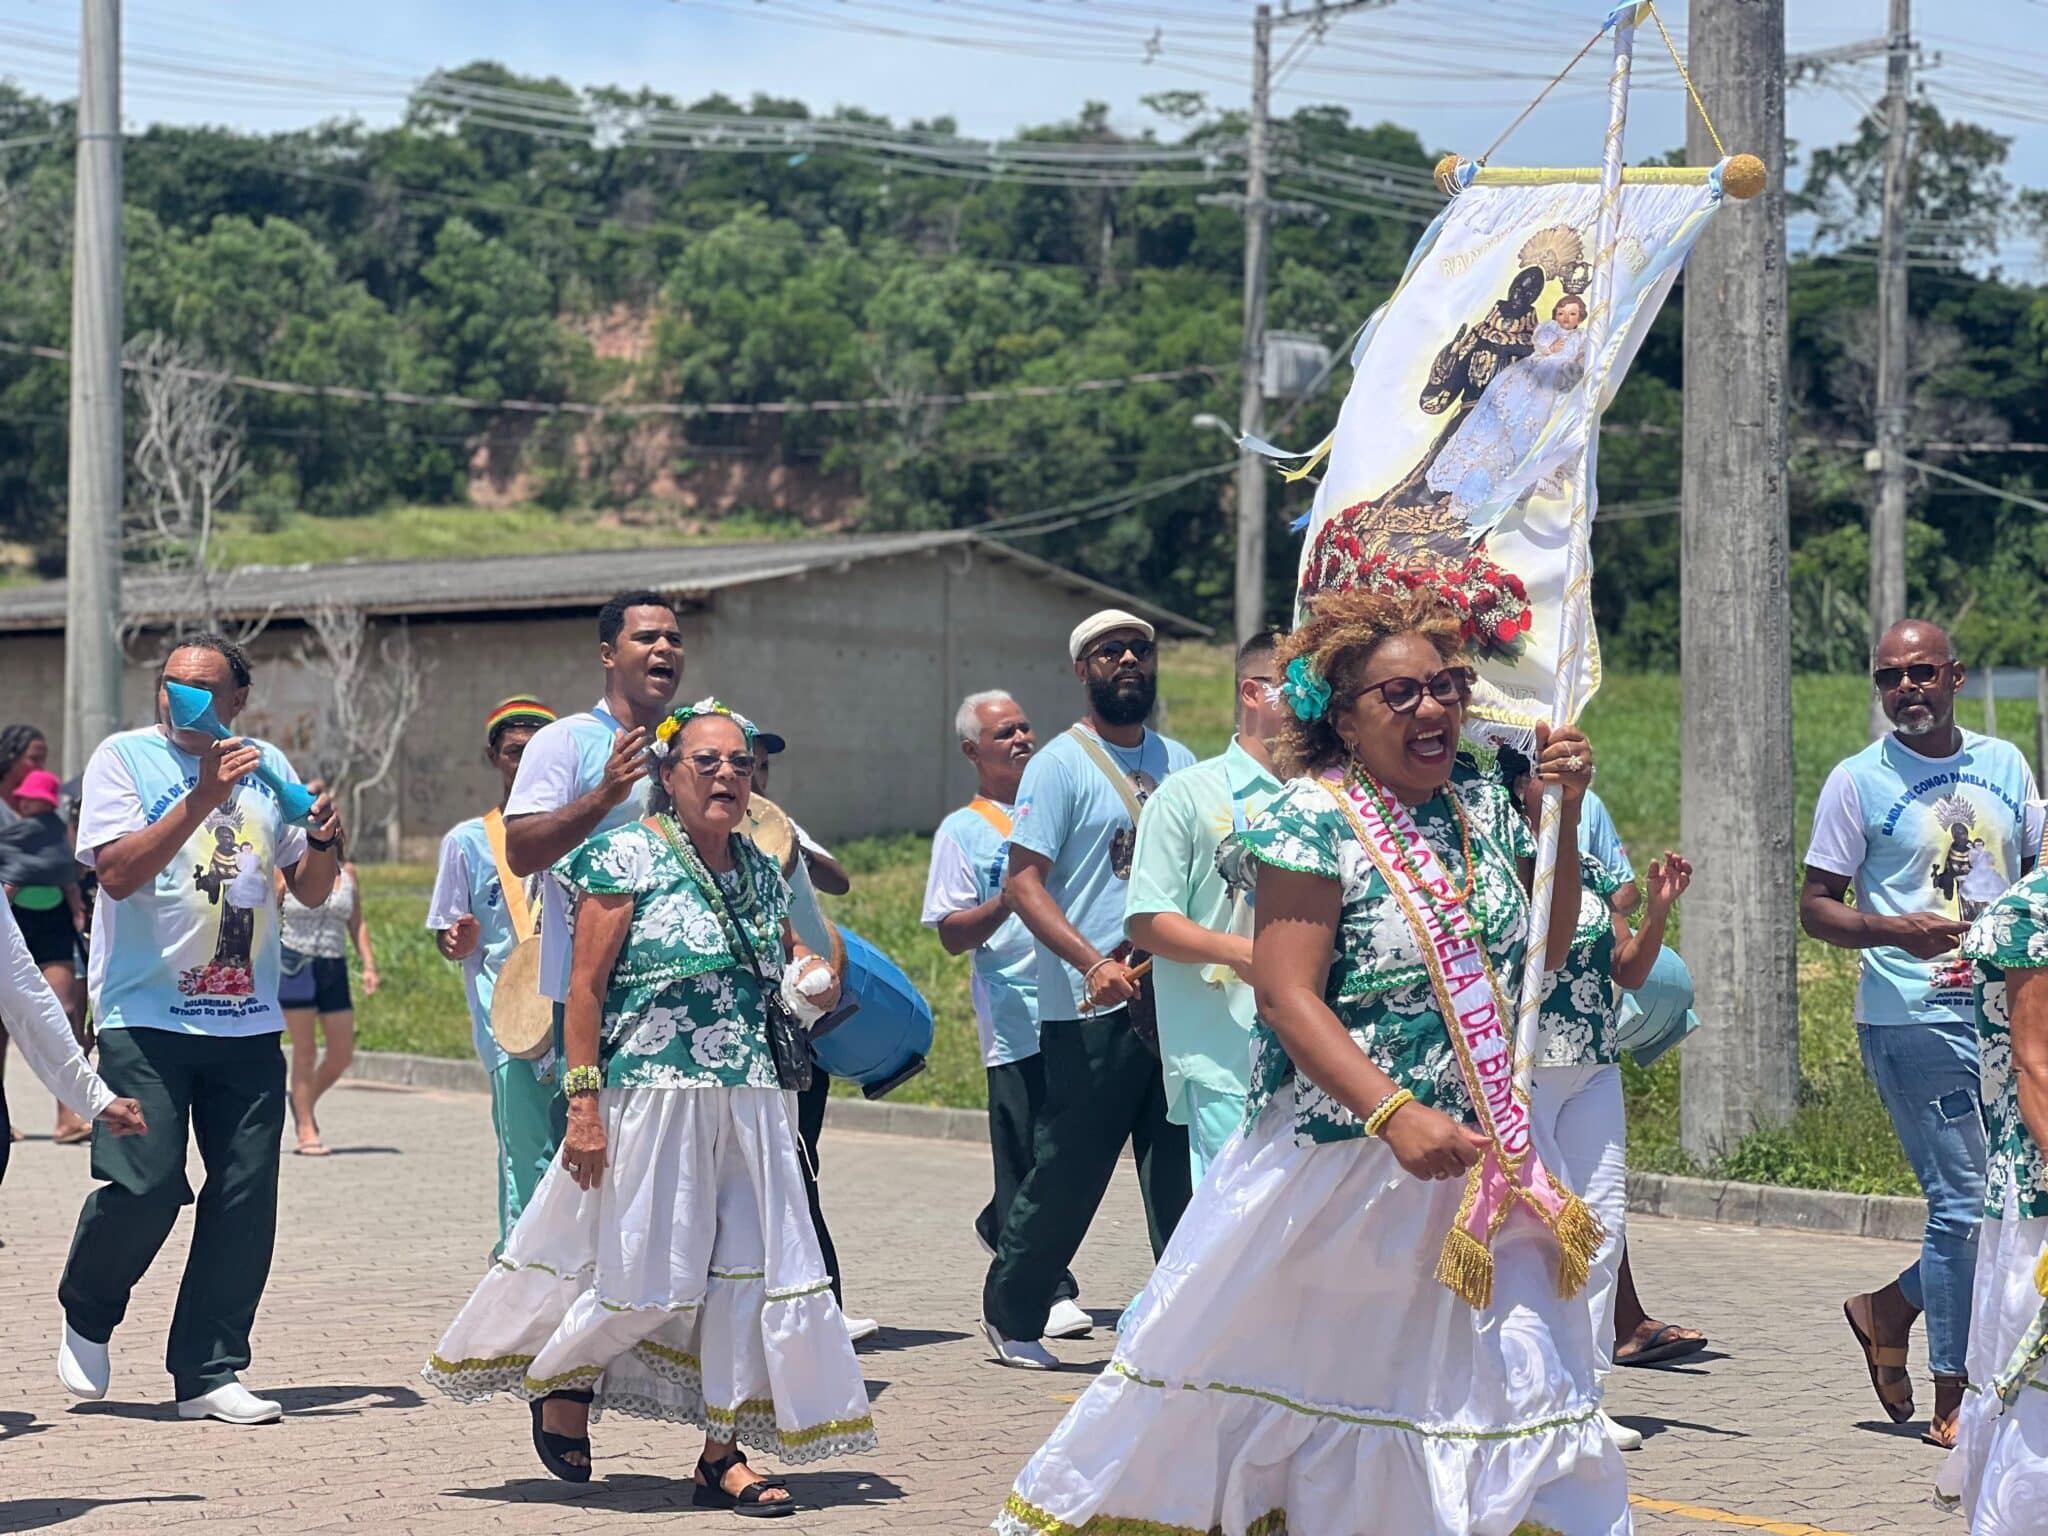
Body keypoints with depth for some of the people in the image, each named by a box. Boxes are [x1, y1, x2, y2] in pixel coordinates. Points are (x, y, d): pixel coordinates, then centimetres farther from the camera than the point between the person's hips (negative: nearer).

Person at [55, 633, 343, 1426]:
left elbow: (309, 889, 16)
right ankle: (87, 1316, 20)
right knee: (144, 1185, -10)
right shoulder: (123, 758, -1)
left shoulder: (265, 765, 11)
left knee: (247, 1196, -1)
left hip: (248, 1020, 4)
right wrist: (201, 798, -20)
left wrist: (322, 840, -6)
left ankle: (209, 1373, 9)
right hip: (145, 1014, -4)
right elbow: (118, 871, -14)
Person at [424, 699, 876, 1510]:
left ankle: (723, 1453, 9)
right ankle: (557, 1379, 26)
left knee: (749, 1271, 1)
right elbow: (586, 986, -10)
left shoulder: (760, 871, 12)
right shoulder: (627, 856, -7)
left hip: (748, 1106, 6)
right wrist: (583, 1102, -16)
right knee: (640, 1271, -2)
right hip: (652, 1099, -6)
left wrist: (813, 977, 6)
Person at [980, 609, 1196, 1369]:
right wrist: (1093, 963, -23)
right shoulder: (1059, 764, -3)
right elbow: (1023, 882, -10)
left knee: (1181, 1176, 4)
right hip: (1090, 1013, -5)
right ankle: (1009, 1315, 15)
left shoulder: (1179, 761, 16)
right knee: (1065, 1174, 0)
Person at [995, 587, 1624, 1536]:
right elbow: (1286, 997, -19)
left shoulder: (1482, 810, 7)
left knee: (1514, 1376, -2)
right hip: (1339, 1157, -5)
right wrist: (1395, 1115, -29)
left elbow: (1543, 949, 15)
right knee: (1252, 1365, 7)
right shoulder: (1314, 819, -13)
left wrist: (1562, 815, 4)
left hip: (1472, 1153, 5)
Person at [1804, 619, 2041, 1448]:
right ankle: (1951, 1402, 5)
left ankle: (1892, 1308, 26)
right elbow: (1816, 907, -3)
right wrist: (1896, 931, -20)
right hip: (1913, 1017, -5)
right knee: (1965, 1199, -7)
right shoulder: (1858, 781, -2)